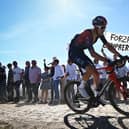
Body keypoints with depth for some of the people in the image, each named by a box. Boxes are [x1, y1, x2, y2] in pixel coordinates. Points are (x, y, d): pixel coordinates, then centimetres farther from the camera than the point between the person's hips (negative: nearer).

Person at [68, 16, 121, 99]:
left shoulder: (99, 34, -7)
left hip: (81, 53, 8)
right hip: (74, 52, -8)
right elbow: (93, 54, -37)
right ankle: (81, 87, -7)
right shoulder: (88, 35, -32)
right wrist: (106, 60, -40)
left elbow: (108, 46, -4)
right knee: (90, 69, -29)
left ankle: (96, 96, 13)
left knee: (96, 74, 0)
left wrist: (120, 56, -11)